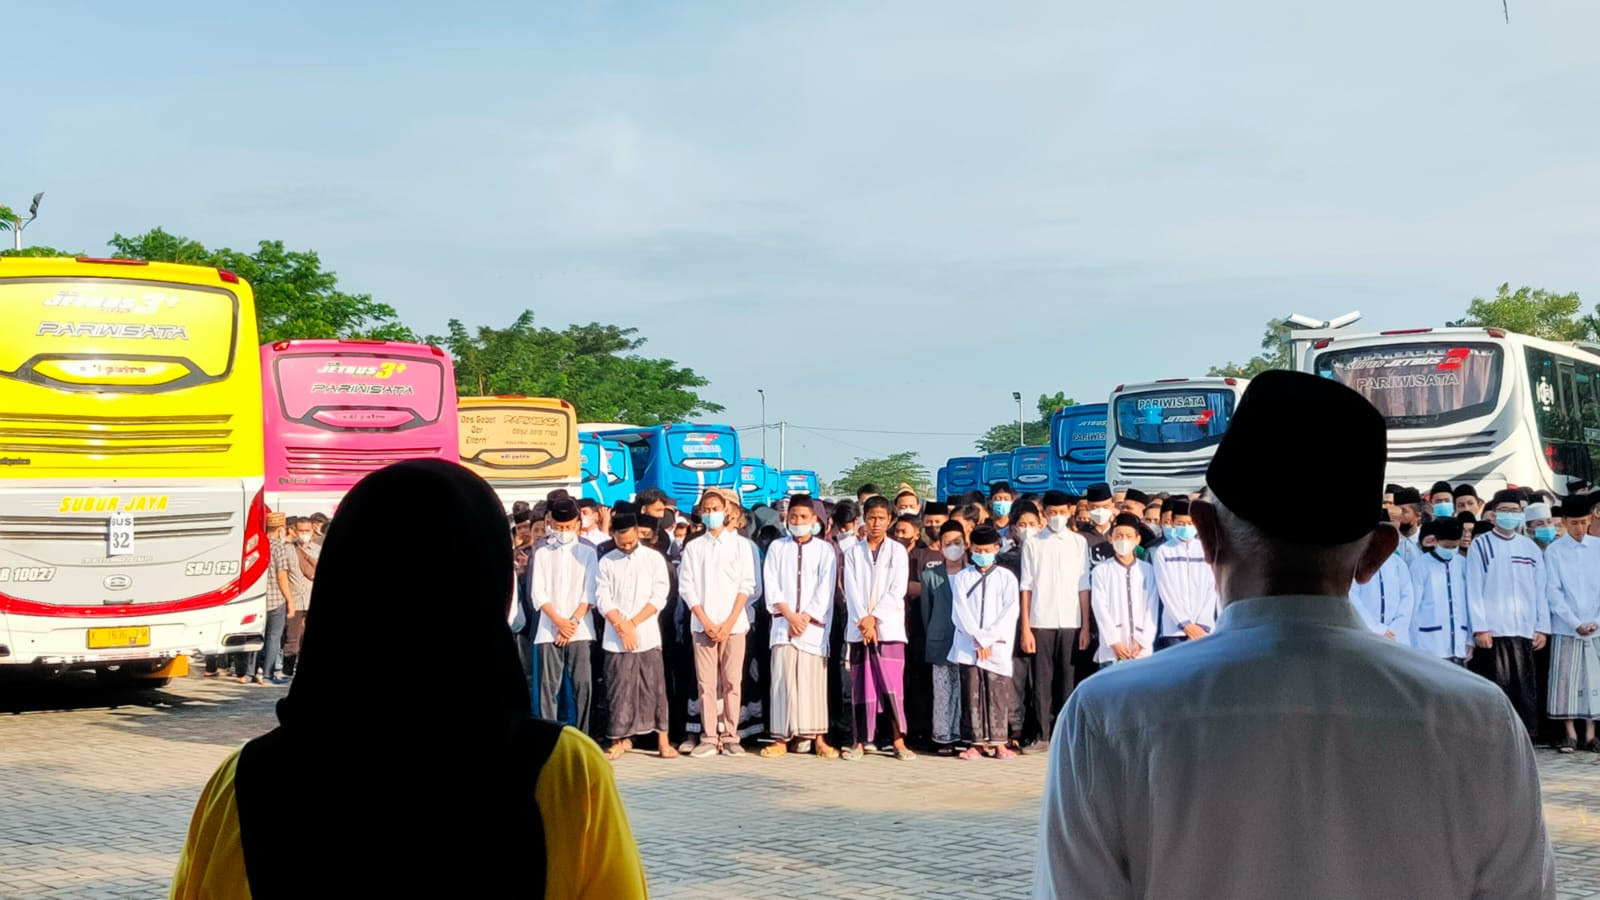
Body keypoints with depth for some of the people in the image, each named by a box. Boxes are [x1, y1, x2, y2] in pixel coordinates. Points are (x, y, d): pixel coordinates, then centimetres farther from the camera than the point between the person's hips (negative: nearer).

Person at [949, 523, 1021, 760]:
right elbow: (960, 612, 0)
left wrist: (989, 639, -9)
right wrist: (978, 639, -10)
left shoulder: (1006, 578, 7)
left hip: (997, 647, -1)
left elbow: (1010, 612, -1)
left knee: (998, 694, -2)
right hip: (968, 647, 1)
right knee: (972, 694, 0)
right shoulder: (961, 578, 9)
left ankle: (999, 742, 1)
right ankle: (977, 742, 4)